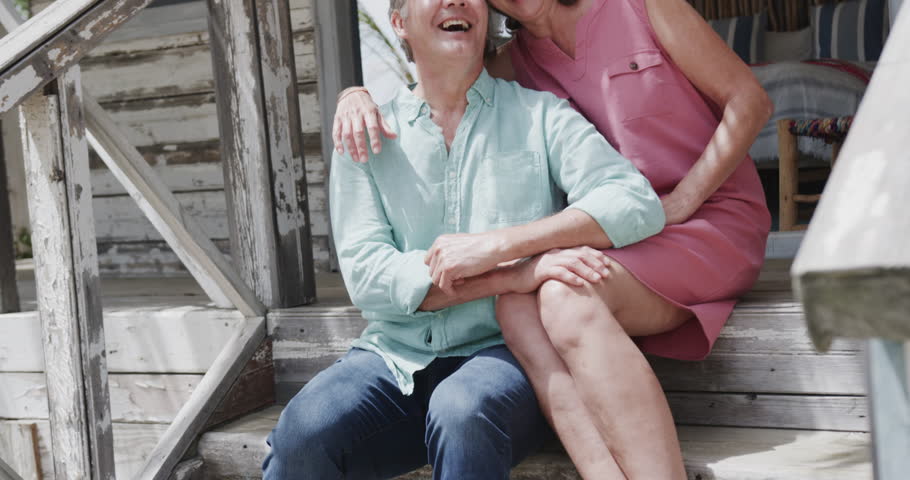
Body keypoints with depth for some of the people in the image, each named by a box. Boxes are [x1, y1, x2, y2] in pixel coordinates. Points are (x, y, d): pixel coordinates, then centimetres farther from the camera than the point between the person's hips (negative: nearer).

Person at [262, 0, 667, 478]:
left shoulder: (539, 115, 9)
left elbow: (638, 203, -6)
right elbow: (365, 274, -3)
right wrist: (514, 276, -15)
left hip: (502, 353, -1)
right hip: (395, 359, 1)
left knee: (463, 412, -36)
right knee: (302, 434, -29)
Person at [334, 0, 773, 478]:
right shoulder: (517, 61, 10)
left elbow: (750, 99, -3)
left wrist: (678, 204, -12)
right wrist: (359, 94, -5)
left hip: (709, 219, -4)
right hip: (613, 241, 4)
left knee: (568, 297, -33)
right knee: (515, 304, -28)